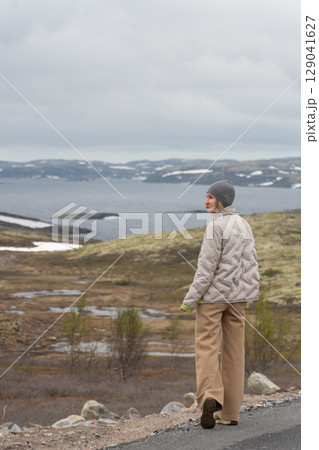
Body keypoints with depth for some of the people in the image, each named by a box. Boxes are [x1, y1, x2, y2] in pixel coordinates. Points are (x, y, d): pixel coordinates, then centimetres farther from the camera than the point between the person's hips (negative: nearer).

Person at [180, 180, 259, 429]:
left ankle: (209, 396, -25)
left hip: (212, 295, -7)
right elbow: (251, 263, 11)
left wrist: (191, 299, -12)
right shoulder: (244, 225, 10)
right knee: (234, 352, 8)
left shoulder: (216, 226, -13)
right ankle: (230, 411, 11)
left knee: (207, 347, -4)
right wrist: (248, 295, 17)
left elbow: (207, 266, -16)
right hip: (236, 296, 7)